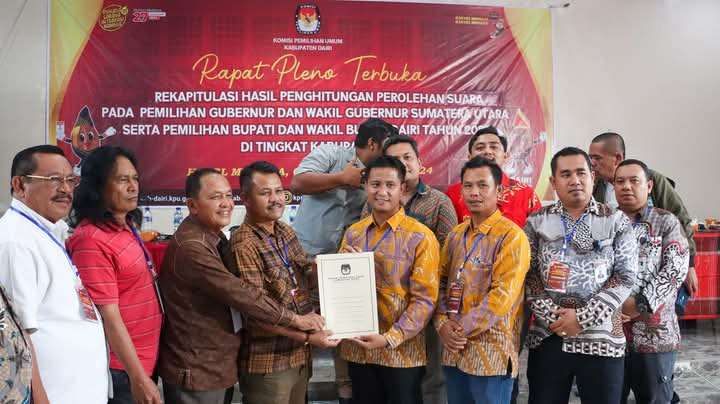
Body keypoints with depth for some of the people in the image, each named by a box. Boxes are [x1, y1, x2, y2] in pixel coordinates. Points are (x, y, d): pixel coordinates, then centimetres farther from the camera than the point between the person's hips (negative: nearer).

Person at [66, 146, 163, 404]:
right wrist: (138, 377, -20)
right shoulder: (92, 240, -20)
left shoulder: (126, 228, 6)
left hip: (145, 360, 8)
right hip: (120, 369, -8)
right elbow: (108, 316, -22)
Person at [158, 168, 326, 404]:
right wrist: (295, 320, -17)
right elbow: (241, 294, -26)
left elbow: (232, 292, 11)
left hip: (220, 365, 9)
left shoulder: (214, 237, 8)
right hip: (196, 372, -9)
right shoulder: (191, 247, -25)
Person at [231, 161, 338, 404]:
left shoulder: (285, 231, 5)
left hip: (299, 355, 8)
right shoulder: (244, 245, -21)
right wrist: (307, 336, -20)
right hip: (268, 364, -8)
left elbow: (306, 272, 14)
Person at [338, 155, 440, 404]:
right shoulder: (353, 233, 5)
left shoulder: (420, 237, -9)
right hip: (357, 348, 4)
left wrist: (390, 339, -19)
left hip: (402, 352, -4)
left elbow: (425, 300, -12)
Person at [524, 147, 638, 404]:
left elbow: (625, 277, -4)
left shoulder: (617, 222, 2)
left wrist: (582, 317, -12)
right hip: (547, 337, 1)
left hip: (600, 338, -1)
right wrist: (551, 316, -11)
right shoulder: (536, 222, 5)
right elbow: (528, 275, 2)